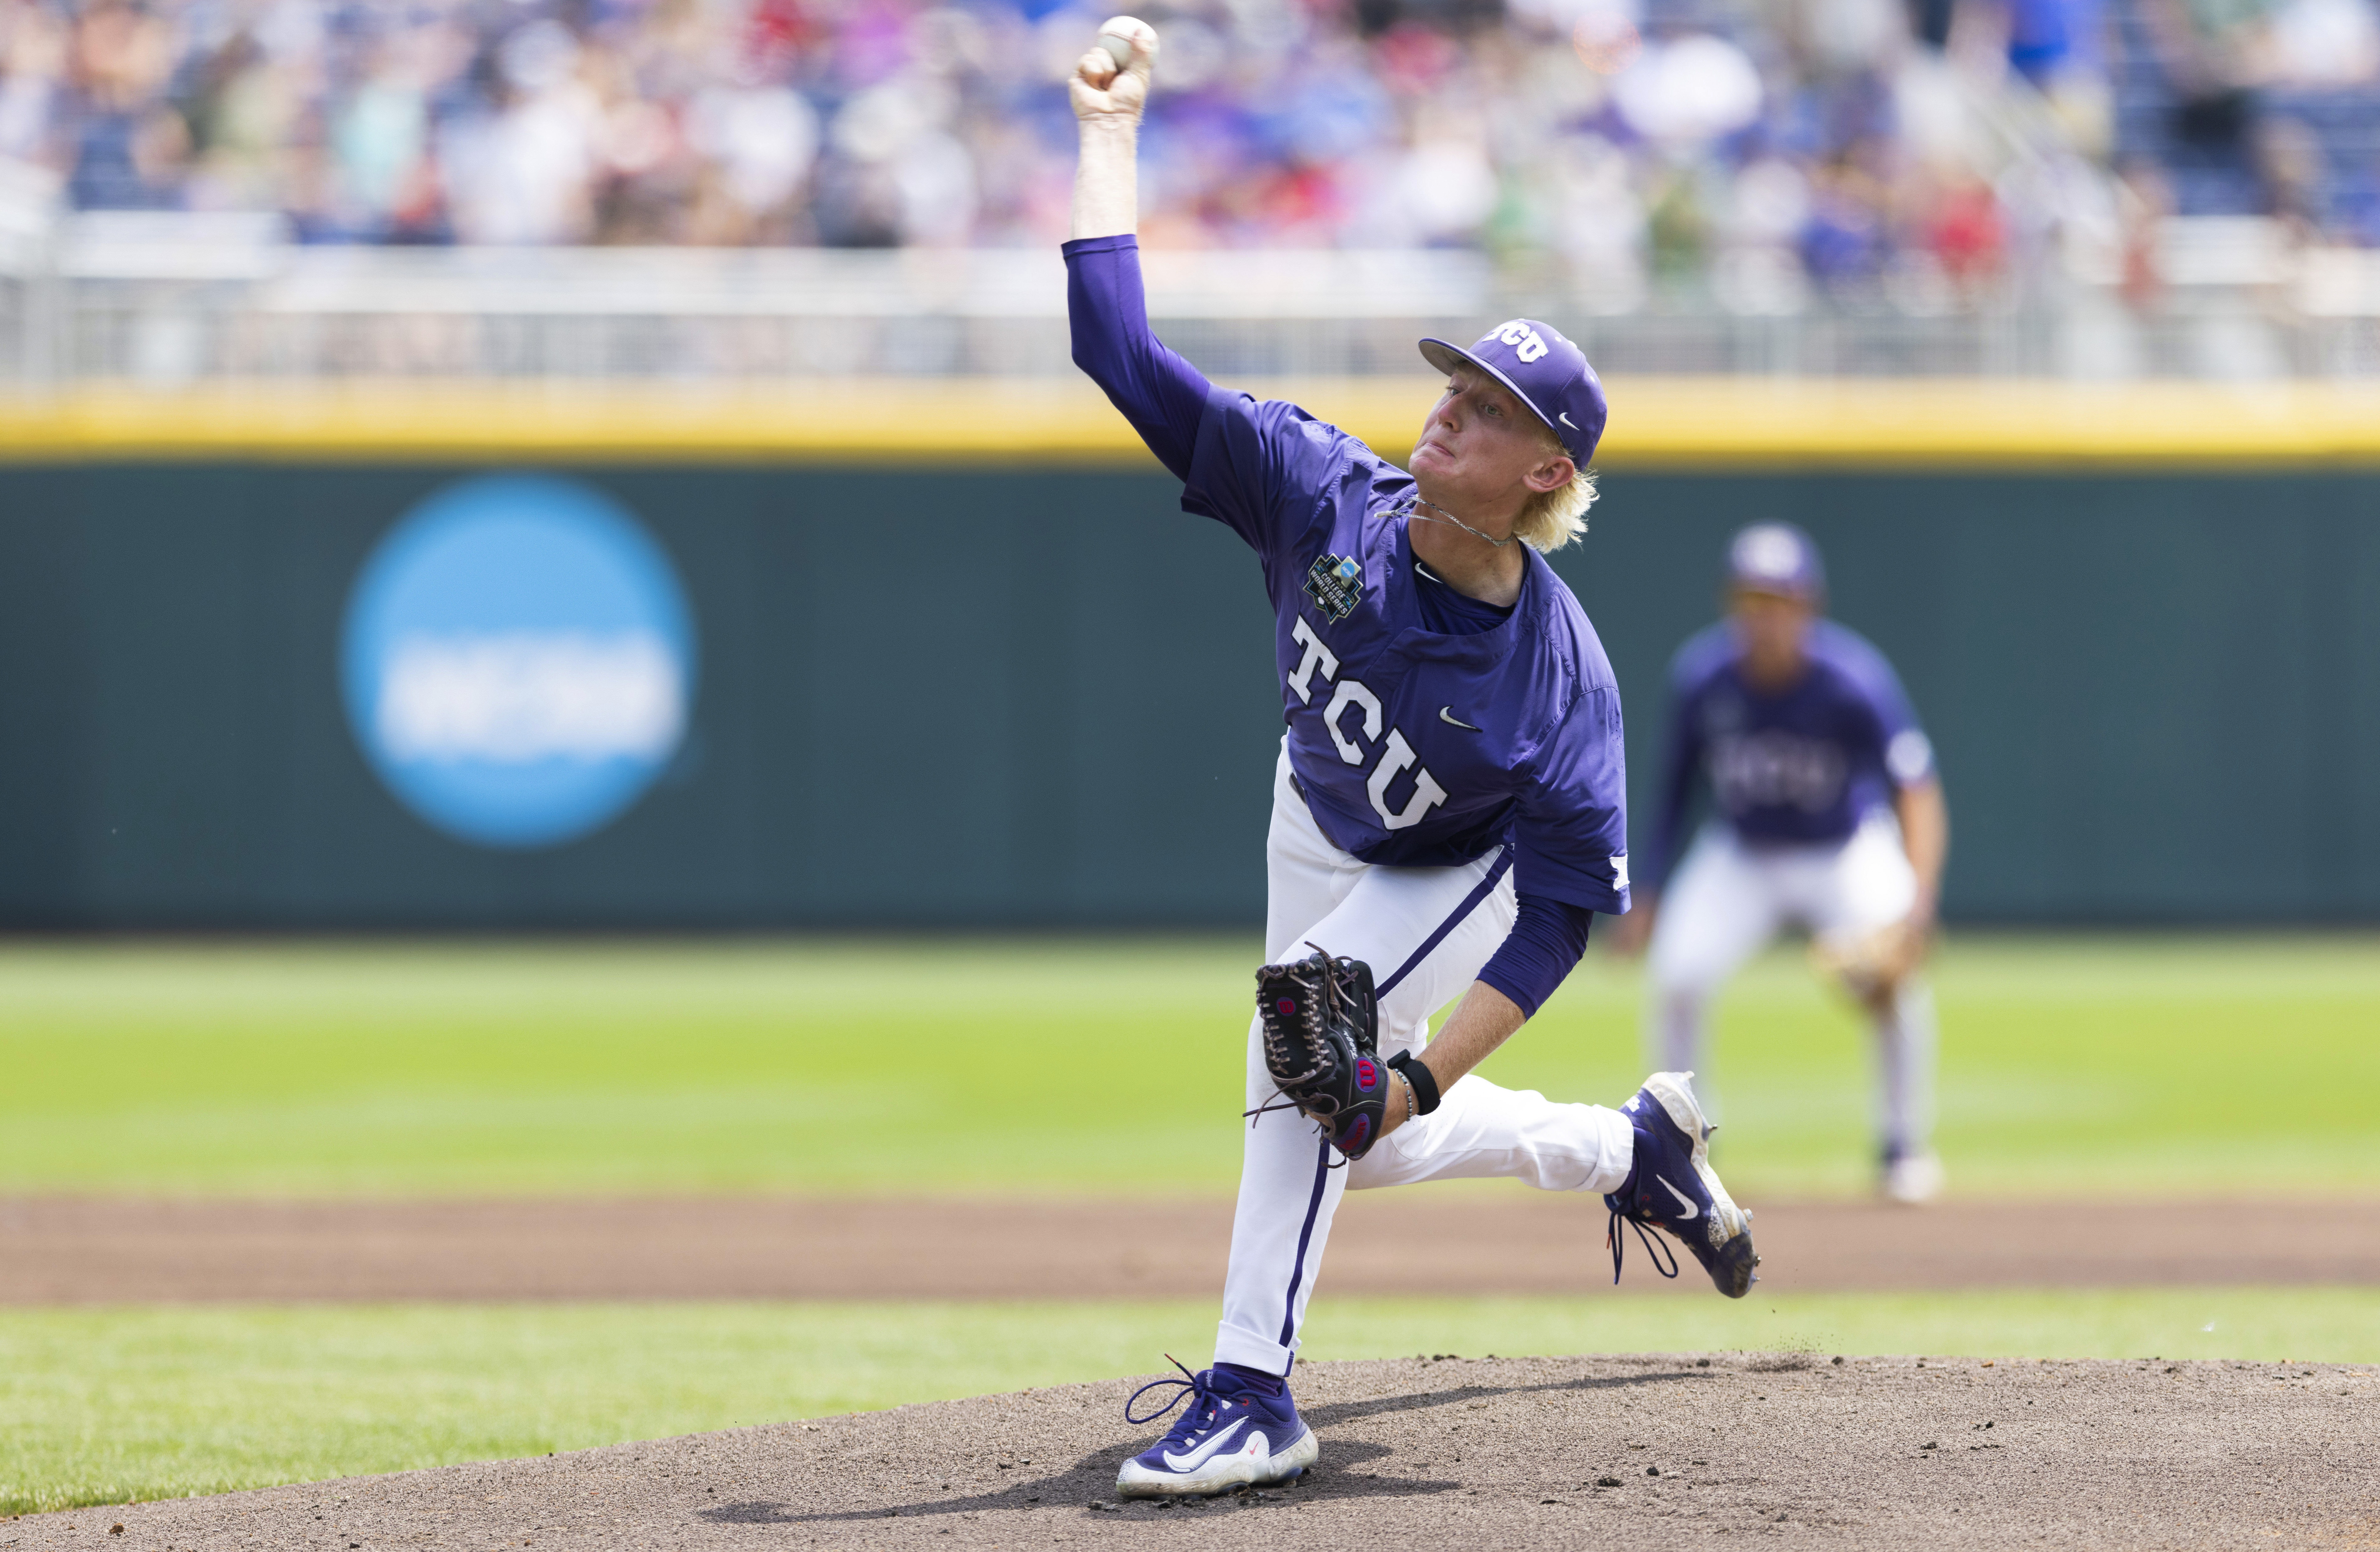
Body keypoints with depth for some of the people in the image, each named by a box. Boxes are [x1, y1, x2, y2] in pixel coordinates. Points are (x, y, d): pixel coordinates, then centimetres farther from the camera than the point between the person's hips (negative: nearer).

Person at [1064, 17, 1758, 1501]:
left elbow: (1565, 905, -29)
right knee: (1358, 1149, 16)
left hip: (1459, 876, -5)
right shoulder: (1326, 500, -28)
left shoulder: (1563, 679, -35)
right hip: (1318, 829, 5)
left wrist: (1426, 1075, -35)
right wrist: (1111, 129, -36)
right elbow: (1125, 354, -31)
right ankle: (1631, 1144, 43)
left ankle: (1253, 1391, -27)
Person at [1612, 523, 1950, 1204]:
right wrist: (1649, 892, -3)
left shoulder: (1854, 680, -28)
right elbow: (1677, 782, -3)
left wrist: (1918, 903, -42)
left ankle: (1905, 1149, -3)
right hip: (1739, 855, 2)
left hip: (1848, 849, -2)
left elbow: (1917, 790, -28)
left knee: (1890, 975, -24)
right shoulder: (1702, 676, -19)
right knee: (1676, 977, -16)